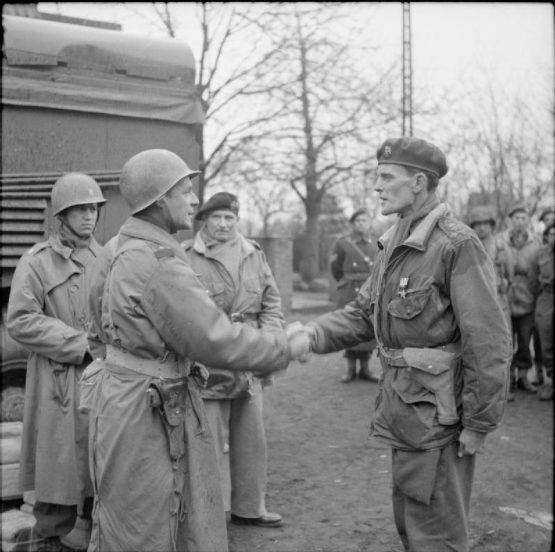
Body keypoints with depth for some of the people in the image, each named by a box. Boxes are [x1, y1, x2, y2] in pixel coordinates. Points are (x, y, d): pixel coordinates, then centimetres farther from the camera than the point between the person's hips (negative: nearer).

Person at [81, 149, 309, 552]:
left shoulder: (120, 248, 7)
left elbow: (103, 326, 19)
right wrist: (286, 348, -10)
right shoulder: (159, 263, -24)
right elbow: (215, 341, -24)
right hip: (145, 414, -9)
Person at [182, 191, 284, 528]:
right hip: (207, 369, -5)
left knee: (252, 440, 15)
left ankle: (250, 507, 30)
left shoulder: (255, 255, 9)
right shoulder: (185, 257, -6)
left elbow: (272, 304, 12)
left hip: (250, 369, 5)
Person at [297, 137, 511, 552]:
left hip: (439, 414, -8)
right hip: (403, 408, 8)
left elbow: (489, 343, -20)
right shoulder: (394, 243, 8)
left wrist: (478, 424, -17)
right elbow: (364, 313, 10)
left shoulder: (457, 244, -19)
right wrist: (314, 335, -7)